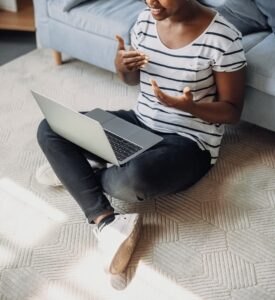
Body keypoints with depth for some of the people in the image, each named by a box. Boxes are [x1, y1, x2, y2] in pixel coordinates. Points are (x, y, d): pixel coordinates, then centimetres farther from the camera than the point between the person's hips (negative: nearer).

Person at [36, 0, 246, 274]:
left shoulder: (223, 37, -17)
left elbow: (232, 110, -10)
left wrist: (189, 107, -30)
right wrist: (121, 66, -11)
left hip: (189, 142, -6)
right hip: (139, 122, 6)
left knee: (134, 178, -39)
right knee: (50, 129, -10)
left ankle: (75, 171, -4)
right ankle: (106, 222, -18)